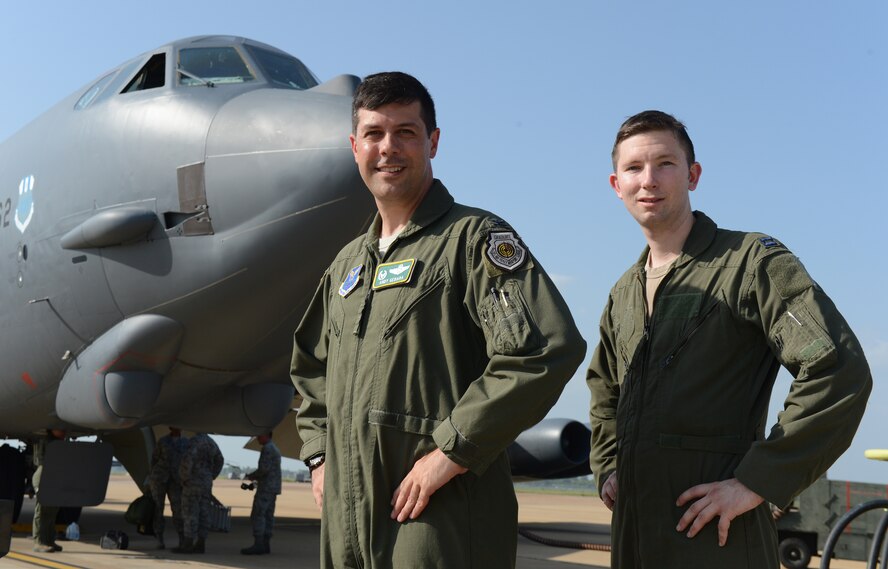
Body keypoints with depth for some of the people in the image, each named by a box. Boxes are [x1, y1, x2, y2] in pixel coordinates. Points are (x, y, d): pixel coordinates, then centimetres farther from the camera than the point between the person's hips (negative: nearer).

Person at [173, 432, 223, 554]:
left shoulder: (195, 440, -14)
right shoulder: (211, 442, 12)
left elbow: (187, 460, -26)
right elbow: (219, 461, 24)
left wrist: (184, 478, -14)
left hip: (193, 482, -8)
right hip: (206, 483, 8)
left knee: (189, 514, -5)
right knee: (203, 514, 7)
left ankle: (188, 545, -5)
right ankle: (200, 544, 7)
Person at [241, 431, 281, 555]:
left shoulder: (267, 448, -12)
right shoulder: (275, 448, 21)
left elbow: (264, 469, -20)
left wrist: (250, 476, -6)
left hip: (265, 488, -10)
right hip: (273, 488, 10)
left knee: (257, 515, -11)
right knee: (268, 516, 8)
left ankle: (258, 545, -16)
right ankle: (266, 544, 7)